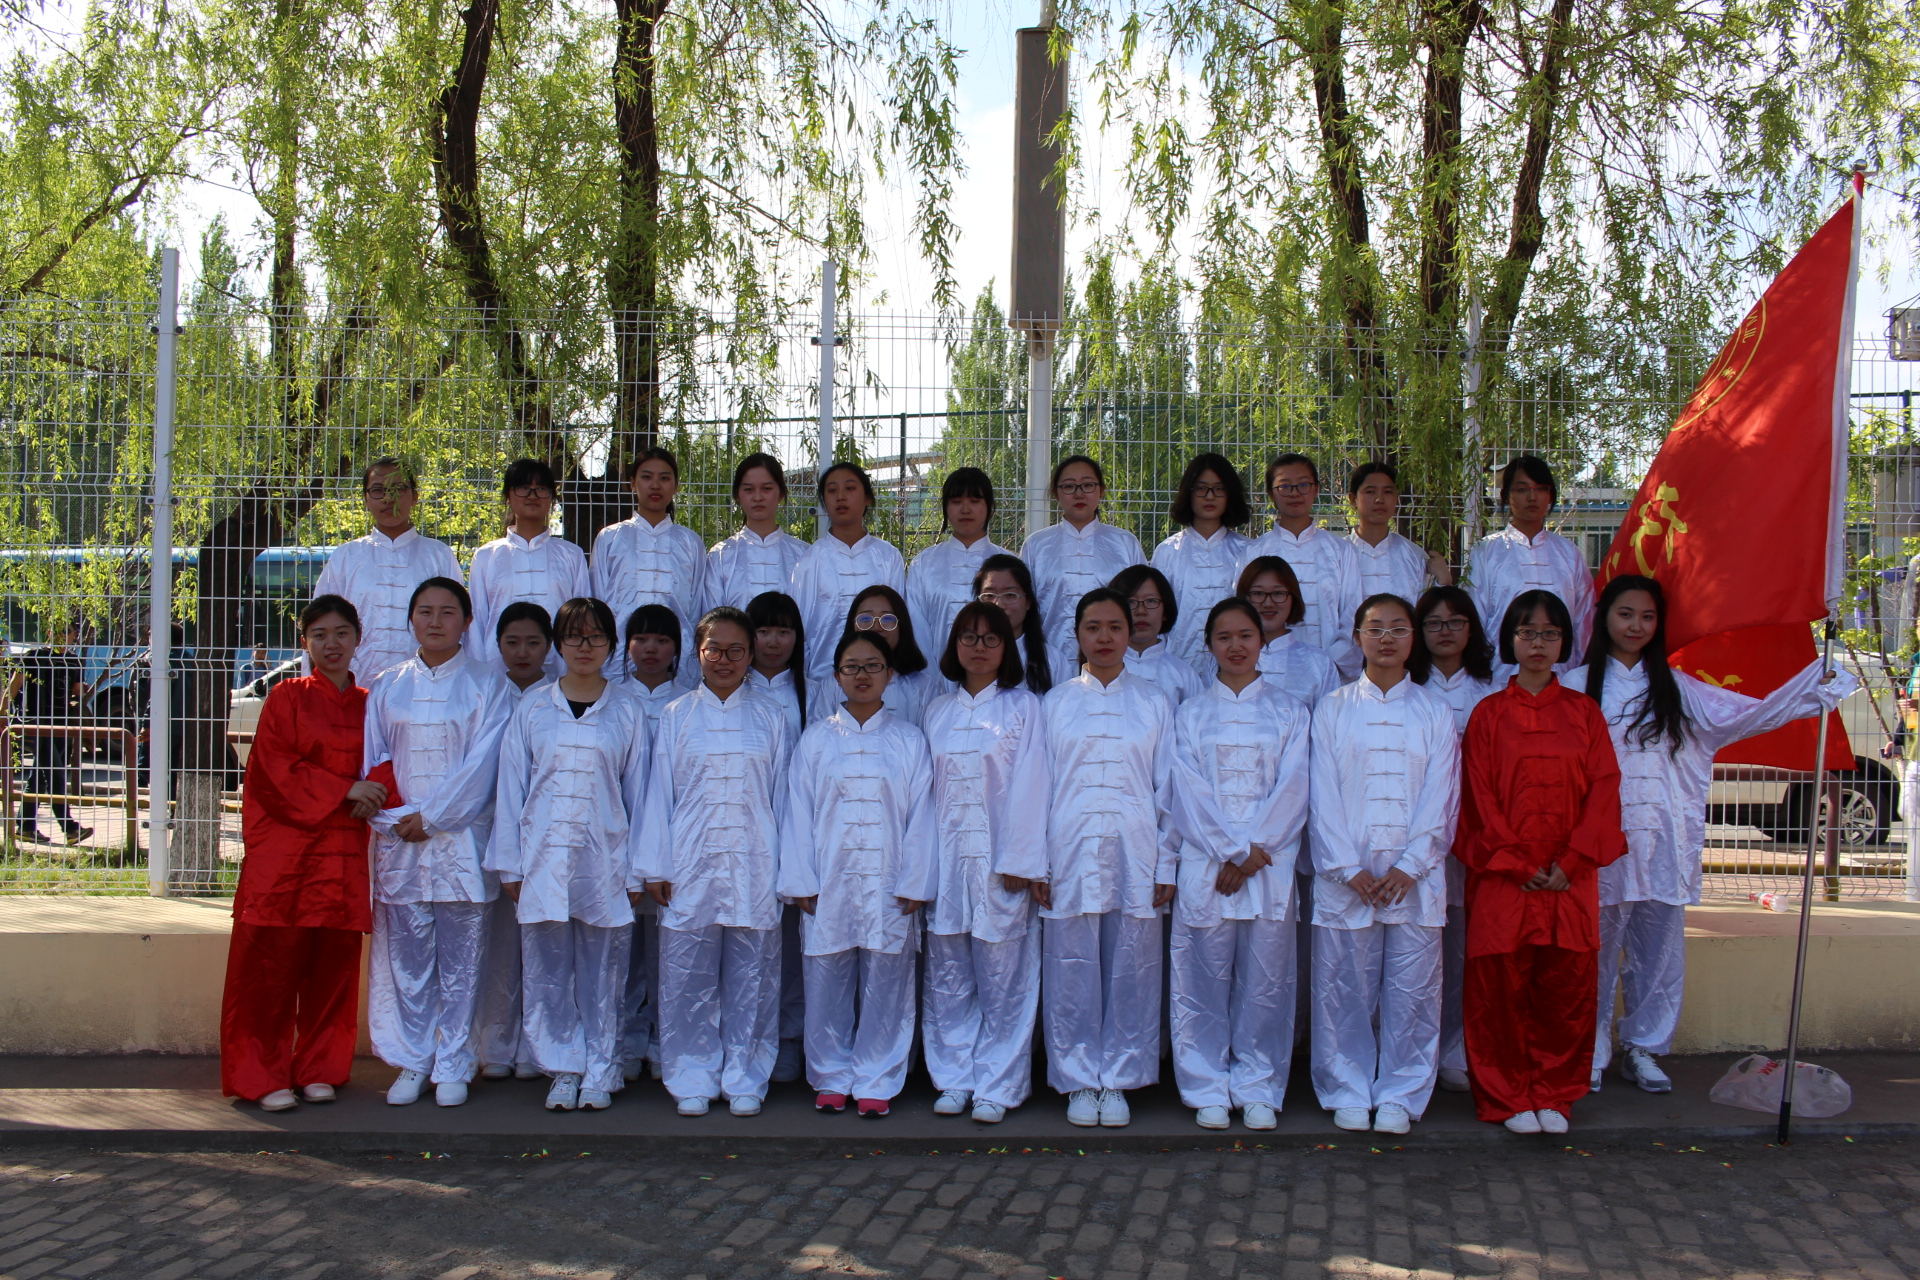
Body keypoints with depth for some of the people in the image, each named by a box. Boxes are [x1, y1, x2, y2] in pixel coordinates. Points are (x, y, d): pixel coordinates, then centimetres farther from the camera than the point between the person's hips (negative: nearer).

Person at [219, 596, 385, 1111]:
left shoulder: (367, 705, 14)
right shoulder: (286, 697, 3)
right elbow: (274, 770, -5)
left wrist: (372, 794, -10)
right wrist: (344, 790, -13)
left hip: (343, 852, 3)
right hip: (284, 846, -3)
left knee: (333, 962, 4)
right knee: (272, 962, -4)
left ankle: (319, 1069, 15)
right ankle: (264, 1075, 3)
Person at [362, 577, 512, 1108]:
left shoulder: (486, 685, 3)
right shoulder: (388, 686, 12)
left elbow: (482, 762, -6)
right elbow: (373, 761, 9)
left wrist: (430, 816, -11)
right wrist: (395, 820, -6)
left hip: (460, 838, -2)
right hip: (399, 840, 2)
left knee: (459, 960, 0)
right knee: (406, 958, 4)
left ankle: (453, 1065, 9)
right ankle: (411, 1062, 14)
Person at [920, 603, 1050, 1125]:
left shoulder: (1023, 708, 2)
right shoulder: (937, 713, 13)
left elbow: (1029, 787, -4)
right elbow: (926, 787, 12)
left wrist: (1019, 861, -11)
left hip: (1001, 860, -3)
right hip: (946, 859, 4)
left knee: (1003, 979, -1)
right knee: (948, 978, 5)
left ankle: (997, 1086, 6)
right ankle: (954, 1079, 15)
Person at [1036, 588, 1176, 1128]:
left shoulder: (1153, 704, 9)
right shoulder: (1055, 704, 8)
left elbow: (1167, 789, 7)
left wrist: (1166, 866, 1)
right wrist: (1037, 864, 0)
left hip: (1134, 856, 0)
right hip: (1071, 857, 0)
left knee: (1131, 973, 2)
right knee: (1072, 976, 1)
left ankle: (1118, 1081, 13)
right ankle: (1079, 1082, 12)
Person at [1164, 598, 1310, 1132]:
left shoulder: (1289, 711, 9)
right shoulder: (1191, 713, 9)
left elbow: (1293, 788, 0)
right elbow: (1189, 792, 0)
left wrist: (1255, 852, -10)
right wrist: (1227, 852, -11)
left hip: (1270, 864, 0)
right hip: (1205, 864, 0)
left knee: (1264, 982, 1)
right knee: (1205, 982, 0)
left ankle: (1258, 1090, 11)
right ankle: (1209, 1091, 8)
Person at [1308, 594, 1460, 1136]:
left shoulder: (1434, 713, 8)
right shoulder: (1332, 710, 7)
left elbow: (1441, 801, 3)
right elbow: (1324, 796, 1)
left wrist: (1407, 868, -8)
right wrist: (1349, 870, -9)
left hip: (1414, 879, 0)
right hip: (1345, 879, 0)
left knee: (1410, 994, 2)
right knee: (1344, 993, 2)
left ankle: (1399, 1096, 13)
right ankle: (1349, 1094, 15)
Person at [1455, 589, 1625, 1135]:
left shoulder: (1583, 712, 9)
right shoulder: (1489, 713, 4)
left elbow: (1604, 787, 2)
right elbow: (1479, 796, -1)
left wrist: (1570, 862, -9)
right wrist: (1517, 864, -10)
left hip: (1570, 877, 2)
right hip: (1503, 876, -1)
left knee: (1567, 985, 2)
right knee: (1502, 986, -1)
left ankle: (1554, 1095, 15)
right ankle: (1508, 1097, 11)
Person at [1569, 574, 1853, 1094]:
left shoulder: (1674, 687, 12)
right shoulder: (1578, 686, 4)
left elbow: (1747, 715, 3)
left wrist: (1815, 685, -7)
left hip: (1662, 842, 3)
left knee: (1660, 952, 7)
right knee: (1596, 951, 1)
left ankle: (1643, 1050, 21)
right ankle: (1590, 1056, 11)